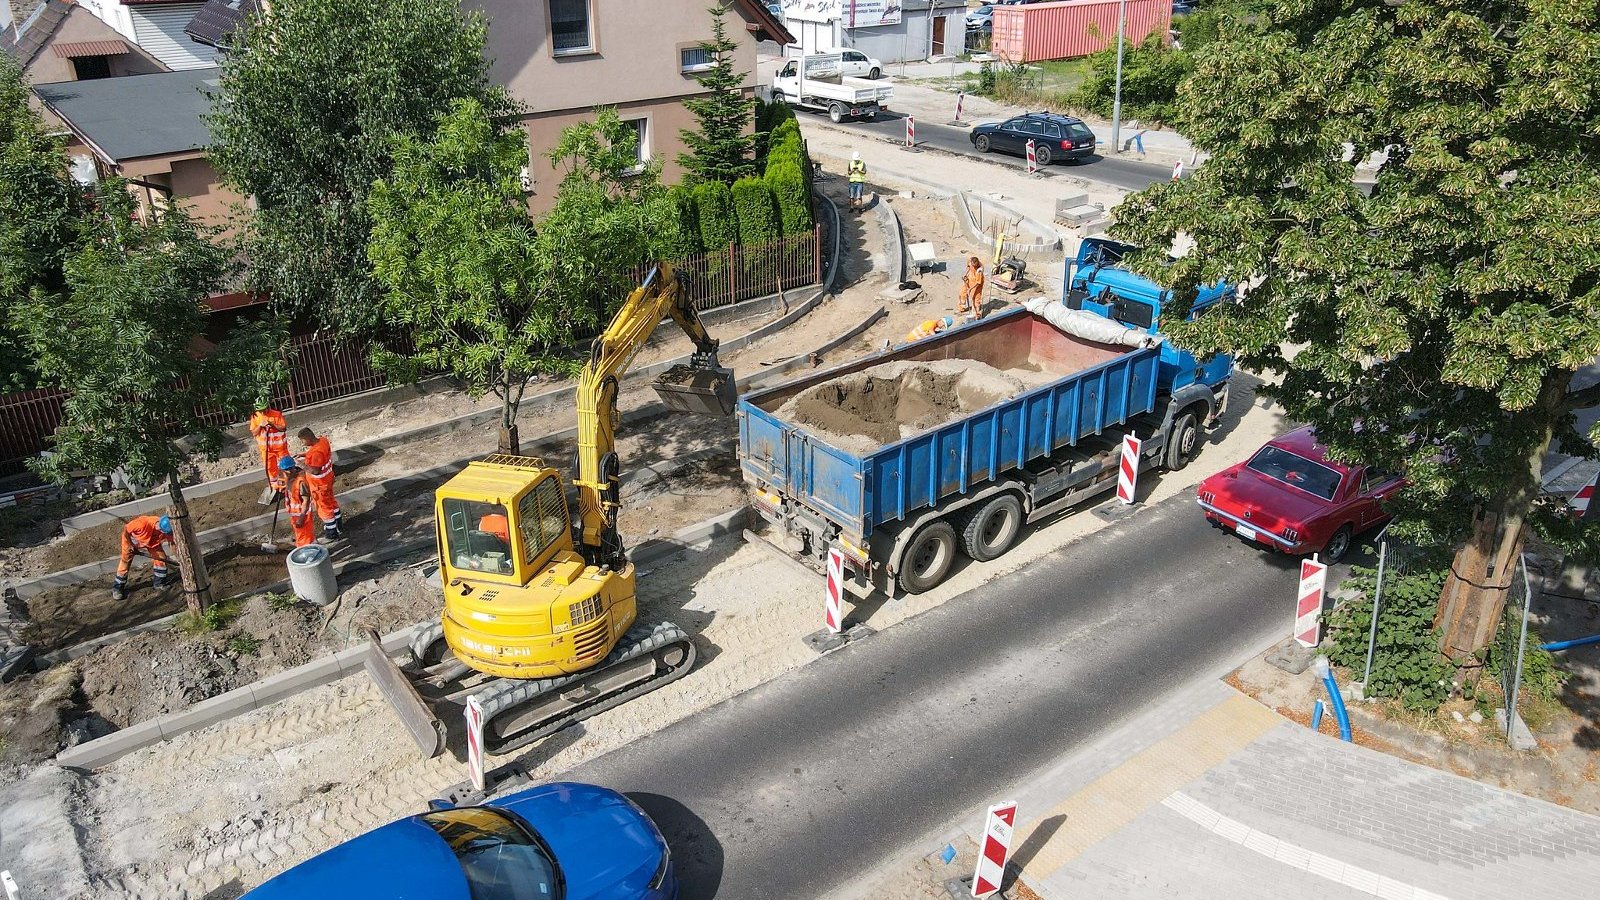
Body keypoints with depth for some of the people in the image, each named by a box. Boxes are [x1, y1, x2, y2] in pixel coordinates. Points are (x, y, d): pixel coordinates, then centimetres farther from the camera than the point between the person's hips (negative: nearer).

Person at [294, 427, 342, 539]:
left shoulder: (317, 452, -36)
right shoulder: (323, 440, -8)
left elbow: (315, 471, -33)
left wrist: (302, 464, -28)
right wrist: (303, 455, 3)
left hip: (319, 484, -9)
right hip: (327, 478, 9)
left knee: (324, 506, 9)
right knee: (330, 500, 28)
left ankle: (332, 533, 24)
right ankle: (338, 522, 47)